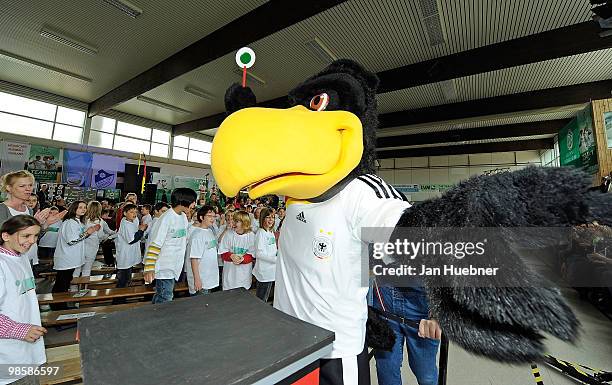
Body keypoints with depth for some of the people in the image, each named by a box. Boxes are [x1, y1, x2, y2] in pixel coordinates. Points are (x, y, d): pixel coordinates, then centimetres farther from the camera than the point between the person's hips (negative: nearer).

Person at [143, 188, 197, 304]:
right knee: (165, 300, 0)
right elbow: (154, 245, -19)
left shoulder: (184, 217, 6)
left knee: (160, 297, 20)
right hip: (164, 268, -8)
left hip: (175, 267, 8)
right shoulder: (166, 219, -18)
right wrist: (149, 269, -21)